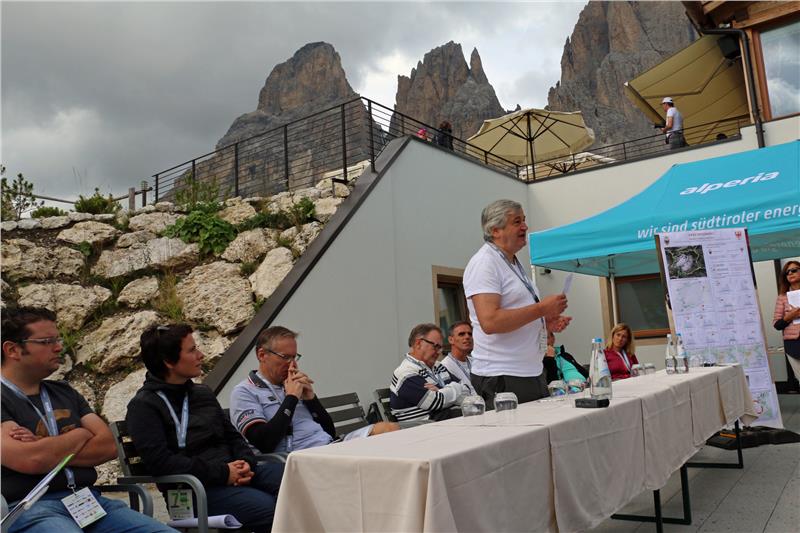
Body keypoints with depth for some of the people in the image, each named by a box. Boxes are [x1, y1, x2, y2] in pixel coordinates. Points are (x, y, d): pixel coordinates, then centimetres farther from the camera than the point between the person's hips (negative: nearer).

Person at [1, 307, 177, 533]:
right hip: (29, 509, -5)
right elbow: (29, 460, -17)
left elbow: (109, 447, 9)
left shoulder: (64, 392, 19)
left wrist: (45, 449, -4)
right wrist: (80, 435, 1)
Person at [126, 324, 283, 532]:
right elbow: (160, 462, -15)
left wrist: (246, 463, -4)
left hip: (234, 474, 7)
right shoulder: (143, 406, -4)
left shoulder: (203, 393, 18)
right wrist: (222, 473, -17)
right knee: (269, 508, -31)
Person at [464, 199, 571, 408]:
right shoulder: (484, 263, -13)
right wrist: (541, 308, -18)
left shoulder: (514, 264, 19)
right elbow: (490, 322, -25)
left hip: (532, 373, 9)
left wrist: (546, 321, 8)